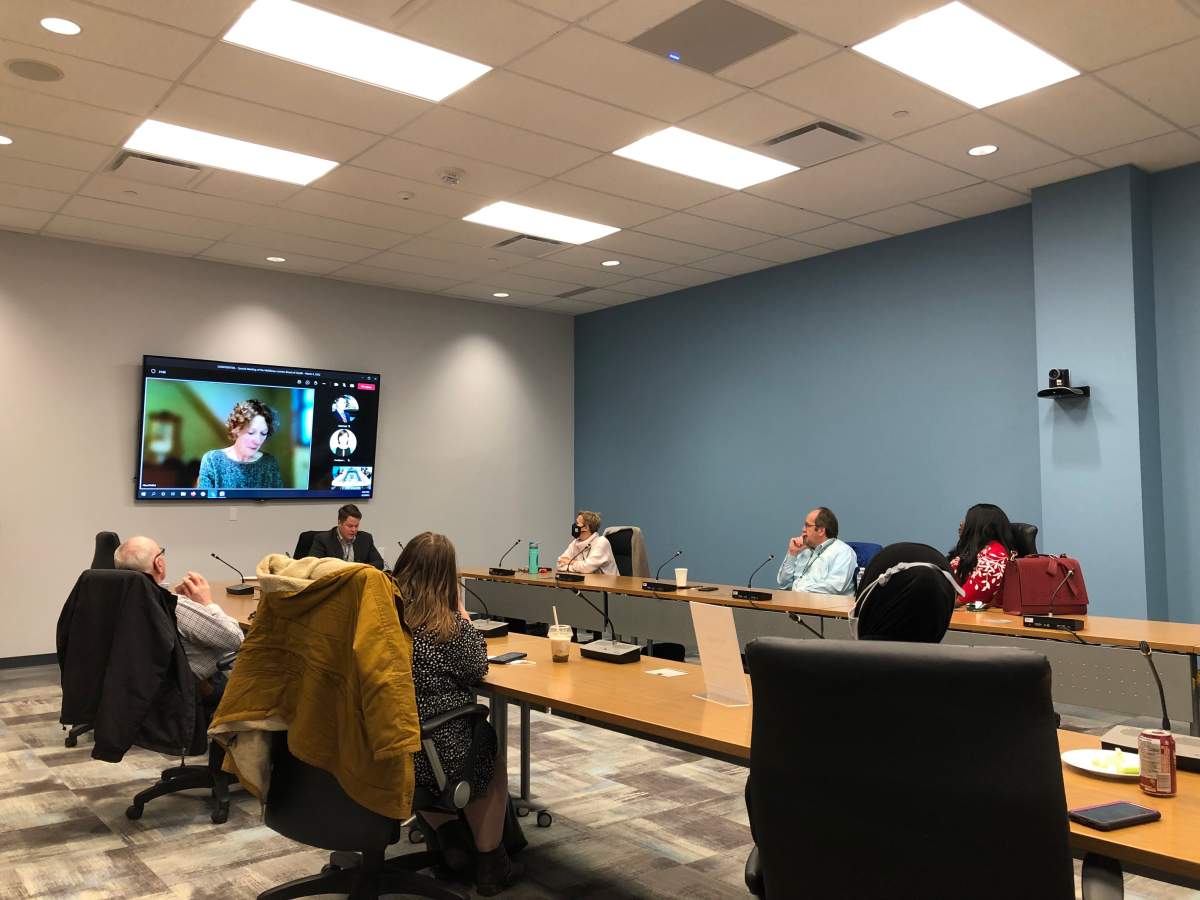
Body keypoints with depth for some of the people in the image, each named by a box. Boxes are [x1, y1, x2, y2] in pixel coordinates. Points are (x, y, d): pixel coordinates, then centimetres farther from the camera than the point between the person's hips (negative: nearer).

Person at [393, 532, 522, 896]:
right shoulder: (449, 624, -19)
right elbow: (476, 671, -1)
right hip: (435, 751, -5)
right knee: (489, 746, 28)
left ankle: (449, 842, 43)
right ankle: (489, 865, 36)